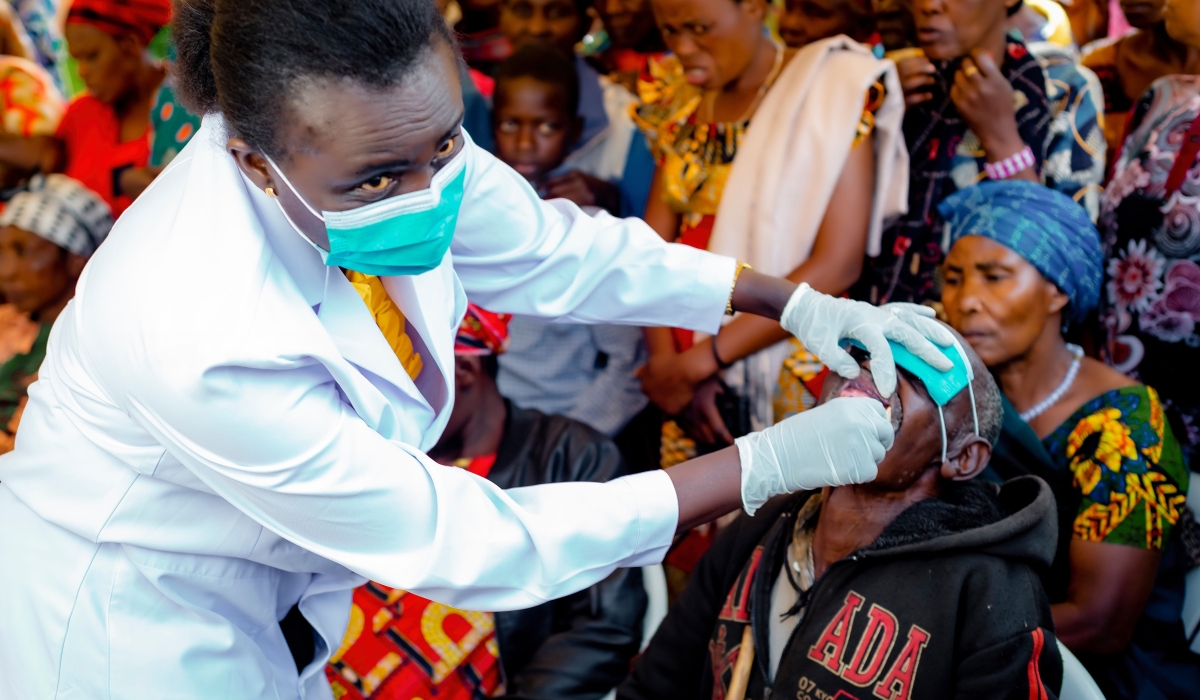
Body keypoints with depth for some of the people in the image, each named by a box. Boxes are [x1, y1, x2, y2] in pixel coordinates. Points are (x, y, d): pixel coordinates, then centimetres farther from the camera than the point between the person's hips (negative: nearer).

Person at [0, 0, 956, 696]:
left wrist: (801, 304, -5)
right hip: (138, 622, -6)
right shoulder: (205, 343, -40)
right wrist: (773, 462, -28)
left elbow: (558, 251, -1)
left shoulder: (398, 143, -21)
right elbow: (469, 549, -31)